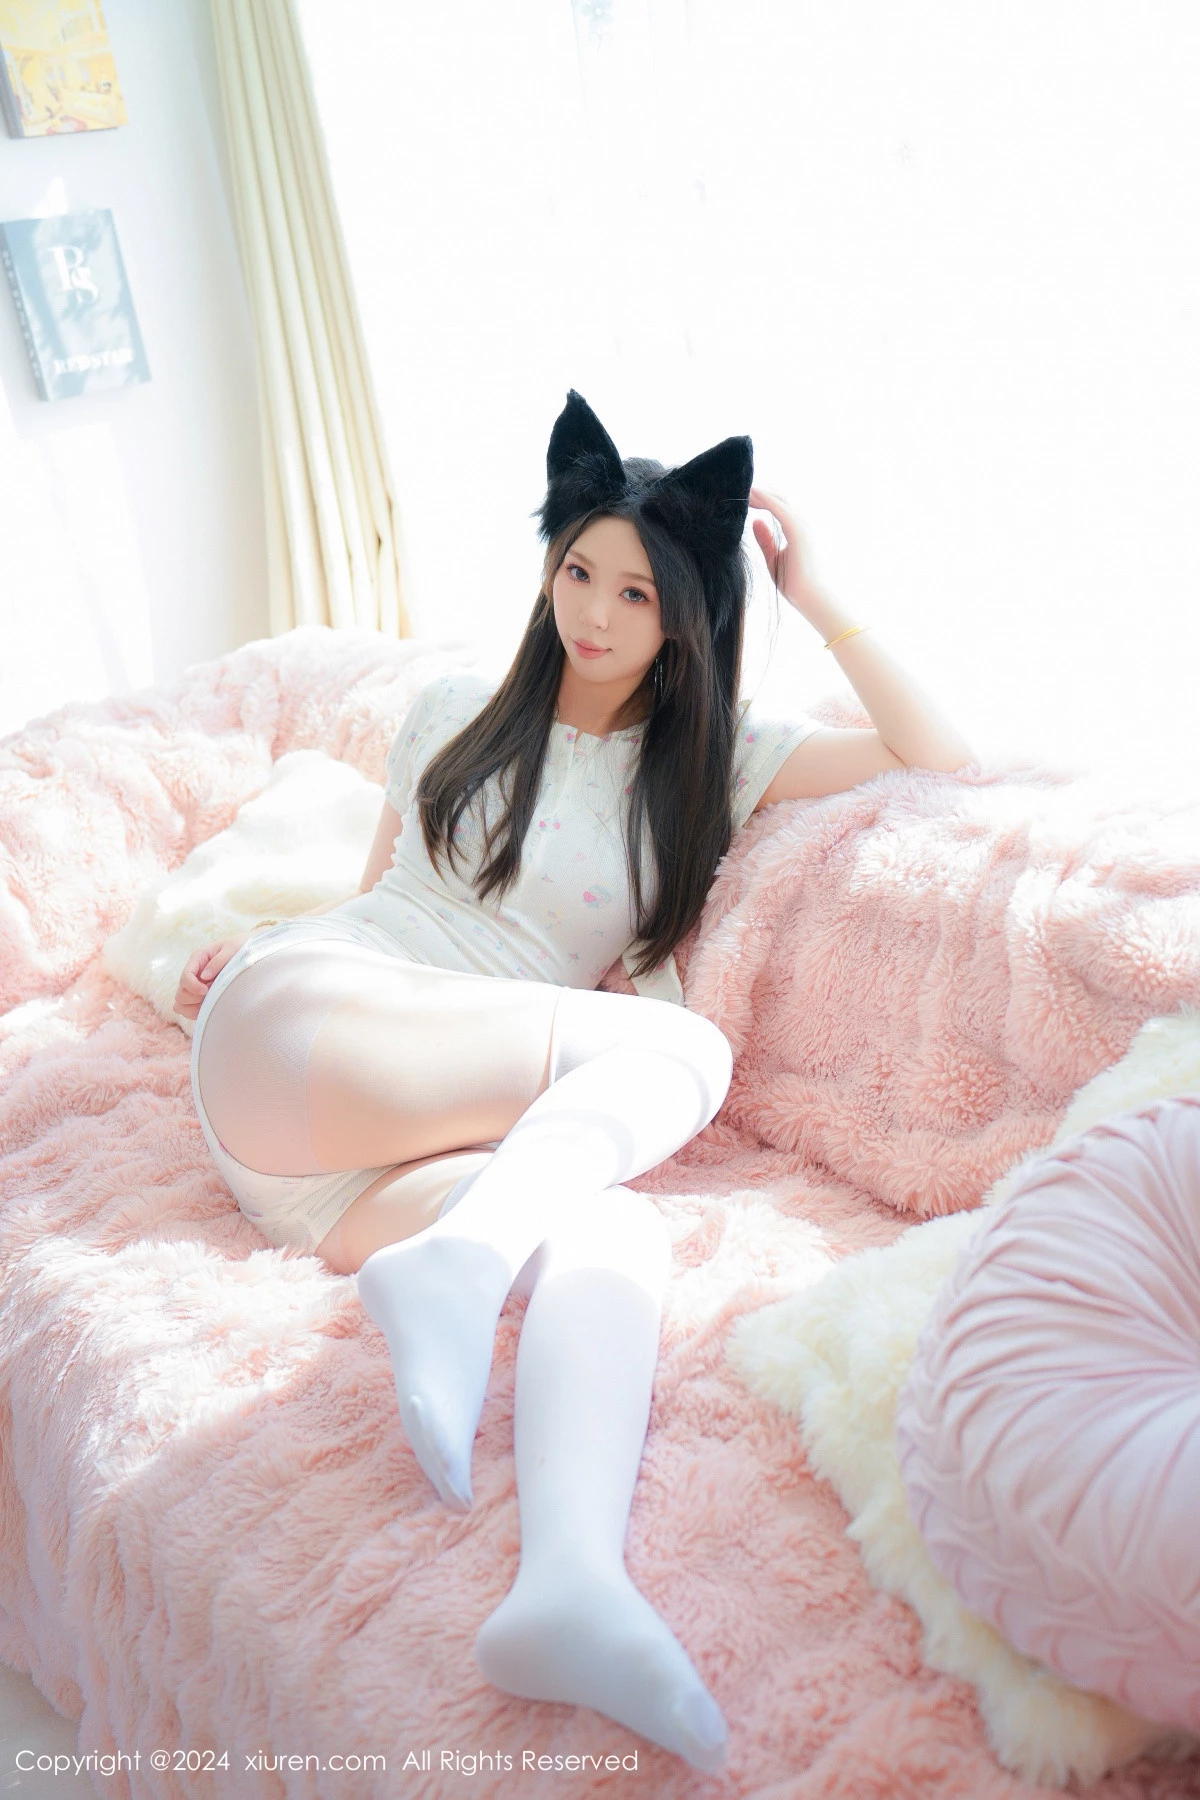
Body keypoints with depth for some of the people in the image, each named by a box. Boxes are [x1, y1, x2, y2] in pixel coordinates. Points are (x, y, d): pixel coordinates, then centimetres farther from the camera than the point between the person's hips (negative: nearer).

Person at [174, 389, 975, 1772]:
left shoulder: (710, 759, 16)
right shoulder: (456, 713, 17)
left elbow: (942, 760, 10)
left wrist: (816, 595, 6)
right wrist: (258, 937, 9)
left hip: (437, 1139, 2)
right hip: (296, 1032, -1)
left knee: (613, 1234, -34)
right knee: (679, 1048, -25)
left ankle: (572, 1588, -53)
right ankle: (460, 1261, -45)